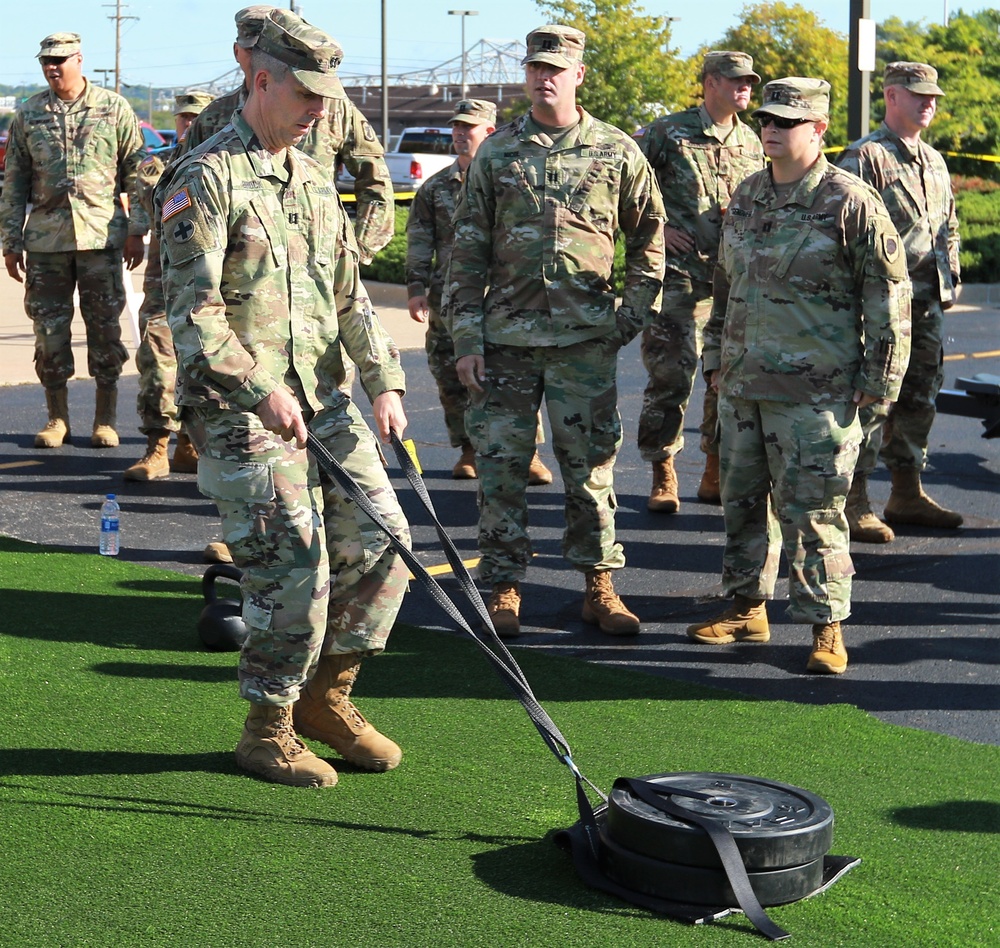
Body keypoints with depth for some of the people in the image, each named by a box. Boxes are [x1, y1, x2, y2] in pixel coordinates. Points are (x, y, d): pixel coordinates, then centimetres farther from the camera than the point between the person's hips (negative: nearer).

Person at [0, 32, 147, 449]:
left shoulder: (114, 109, 4)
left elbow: (136, 173, 5)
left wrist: (136, 231, 0)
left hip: (102, 235, -2)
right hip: (45, 238, 2)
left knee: (105, 328, 1)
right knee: (49, 329, 3)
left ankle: (106, 419, 10)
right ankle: (57, 418, 13)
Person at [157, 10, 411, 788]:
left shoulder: (315, 181, 15)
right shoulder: (206, 179, -10)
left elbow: (349, 295, 18)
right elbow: (190, 307, -17)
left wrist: (385, 382, 6)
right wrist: (260, 393, -24)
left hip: (323, 397, 8)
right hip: (238, 408, -7)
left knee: (381, 540, 2)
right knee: (293, 566, -11)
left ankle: (326, 696, 20)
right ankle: (269, 731, 8)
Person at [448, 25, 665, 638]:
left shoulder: (617, 152, 3)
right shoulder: (496, 153, 6)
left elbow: (649, 238, 12)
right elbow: (468, 251, 5)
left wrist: (632, 315, 2)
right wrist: (467, 340, -1)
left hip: (586, 340, -1)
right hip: (507, 337, 1)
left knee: (592, 465, 4)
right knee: (501, 467, 3)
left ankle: (600, 587, 15)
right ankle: (504, 589, 14)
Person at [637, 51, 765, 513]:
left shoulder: (751, 143, 13)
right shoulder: (668, 132, -2)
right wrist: (655, 228, -6)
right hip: (678, 277, -5)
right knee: (670, 376, -5)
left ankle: (717, 475, 18)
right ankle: (663, 476, 5)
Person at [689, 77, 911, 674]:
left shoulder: (851, 203, -8)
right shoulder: (747, 198, 12)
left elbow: (889, 295, -7)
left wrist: (879, 380, -8)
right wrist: (716, 357, 22)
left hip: (815, 391, -7)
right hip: (742, 384, 7)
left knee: (813, 511, -5)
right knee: (743, 500, 14)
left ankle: (827, 629, 4)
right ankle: (747, 609, 27)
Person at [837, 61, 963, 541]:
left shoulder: (934, 161, 18)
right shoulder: (864, 157, -8)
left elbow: (948, 227, 26)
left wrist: (950, 276, 13)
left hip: (928, 302, 8)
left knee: (918, 398, 13)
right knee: (869, 399, -6)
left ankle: (907, 493, 23)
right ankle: (853, 502, 0)